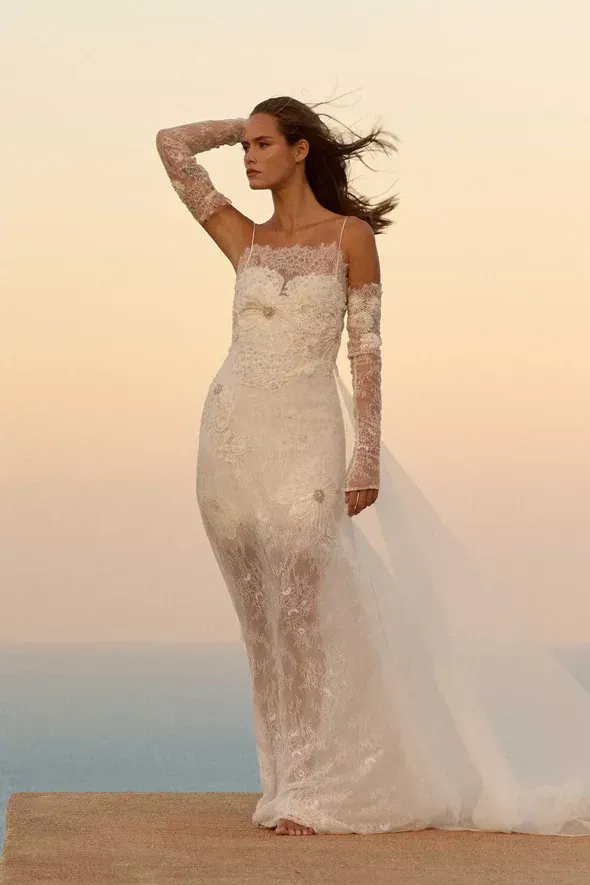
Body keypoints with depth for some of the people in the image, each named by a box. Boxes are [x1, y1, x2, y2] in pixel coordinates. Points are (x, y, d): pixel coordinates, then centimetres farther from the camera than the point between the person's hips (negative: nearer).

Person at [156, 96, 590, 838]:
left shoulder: (351, 236, 0)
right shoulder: (245, 241, 10)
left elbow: (365, 352, -3)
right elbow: (172, 145, 12)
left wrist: (368, 459, -7)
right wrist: (244, 125, 17)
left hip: (305, 439, -4)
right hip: (232, 436, 4)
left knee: (298, 610, -9)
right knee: (261, 620, 6)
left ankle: (308, 790, -3)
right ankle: (287, 776, 14)